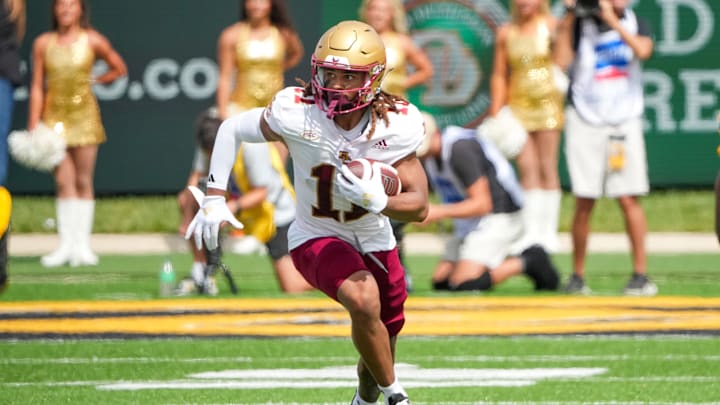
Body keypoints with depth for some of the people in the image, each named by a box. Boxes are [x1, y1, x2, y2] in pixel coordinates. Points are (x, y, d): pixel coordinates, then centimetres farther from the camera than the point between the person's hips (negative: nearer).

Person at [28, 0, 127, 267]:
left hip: (84, 115, -1)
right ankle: (66, 245, 0)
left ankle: (83, 245, 5)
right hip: (55, 115, 1)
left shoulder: (93, 41, 0)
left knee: (83, 182, 0)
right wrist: (33, 126, -1)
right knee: (63, 182, -3)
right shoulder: (43, 43, 2)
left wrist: (94, 80, 6)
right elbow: (37, 87, 3)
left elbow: (119, 68, 14)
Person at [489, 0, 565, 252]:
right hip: (518, 105, 2)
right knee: (527, 169, -5)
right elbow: (499, 76, 11)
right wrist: (495, 115, 6)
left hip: (547, 102, -2)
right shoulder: (506, 33, 8)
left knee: (547, 169, 0)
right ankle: (531, 232, -7)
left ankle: (549, 231, 6)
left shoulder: (551, 26, 2)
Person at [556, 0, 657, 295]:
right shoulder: (581, 25, 2)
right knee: (584, 202, 0)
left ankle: (641, 274, -1)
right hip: (585, 122, -1)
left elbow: (643, 50, -12)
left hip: (624, 123, 1)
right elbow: (562, 58, -12)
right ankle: (577, 276, 9)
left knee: (628, 199, -5)